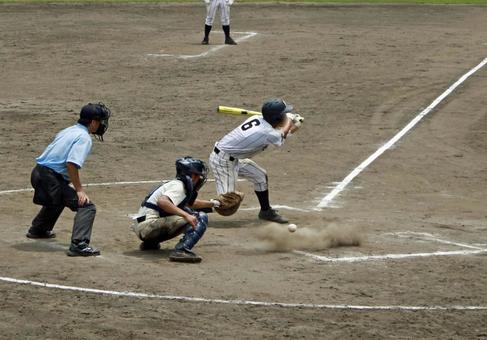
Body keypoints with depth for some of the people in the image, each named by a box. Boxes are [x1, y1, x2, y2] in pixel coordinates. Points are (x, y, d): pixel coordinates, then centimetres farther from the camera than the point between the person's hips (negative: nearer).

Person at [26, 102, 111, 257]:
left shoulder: (68, 131, 17)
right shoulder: (84, 137, -12)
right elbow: (72, 164, -24)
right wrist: (79, 189, -18)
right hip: (52, 179, -10)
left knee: (57, 200, 40)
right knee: (87, 206, -15)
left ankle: (38, 230, 57)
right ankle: (78, 244, -29)